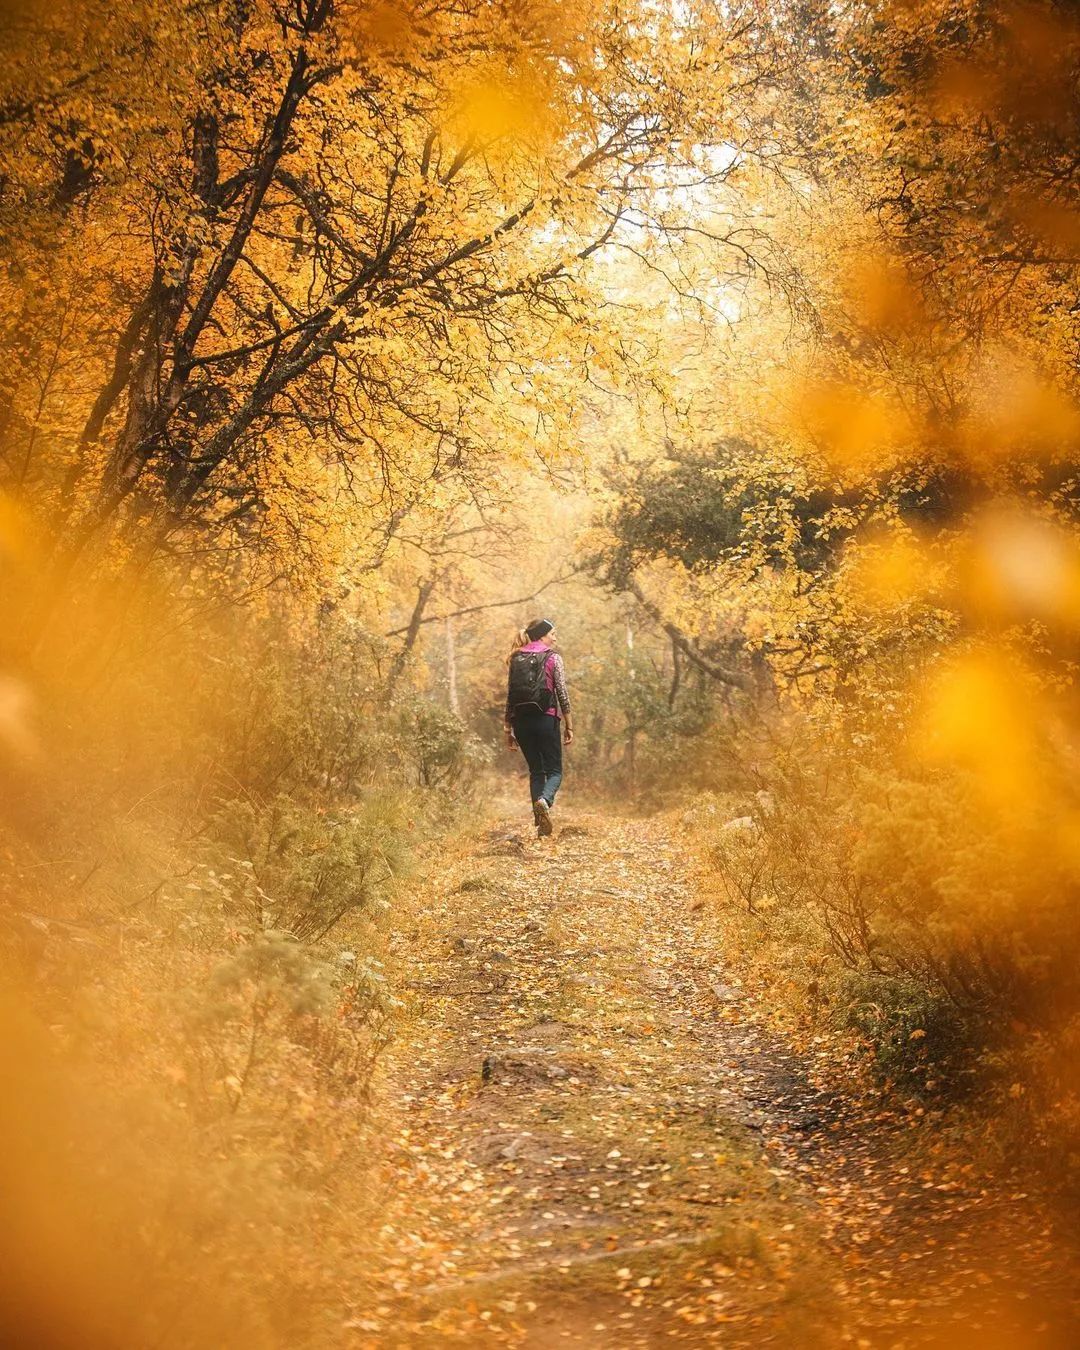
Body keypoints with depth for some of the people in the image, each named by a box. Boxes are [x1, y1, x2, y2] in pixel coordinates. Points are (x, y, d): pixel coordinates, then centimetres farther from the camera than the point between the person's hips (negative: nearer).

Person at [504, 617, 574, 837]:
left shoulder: (516, 659, 12)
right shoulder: (552, 657, -1)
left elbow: (509, 696, 11)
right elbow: (562, 693, -6)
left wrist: (508, 730, 15)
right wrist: (568, 725, -2)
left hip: (521, 720, 4)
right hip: (546, 718, -4)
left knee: (535, 770, 14)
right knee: (554, 770, 3)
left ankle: (540, 824, 6)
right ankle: (545, 800, -30)